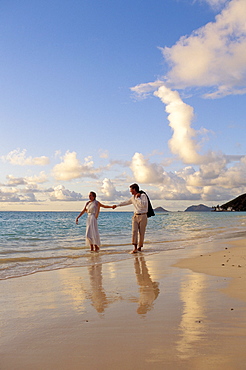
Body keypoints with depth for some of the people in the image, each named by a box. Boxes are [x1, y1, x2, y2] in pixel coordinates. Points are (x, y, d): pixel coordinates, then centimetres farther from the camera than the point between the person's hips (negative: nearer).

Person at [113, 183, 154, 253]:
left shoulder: (143, 195, -9)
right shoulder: (133, 197, 11)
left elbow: (143, 205, -23)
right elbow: (126, 202, 25)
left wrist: (138, 198, -16)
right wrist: (117, 205, 30)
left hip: (142, 216, -5)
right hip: (135, 216, 5)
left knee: (141, 233, 0)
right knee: (134, 231, -10)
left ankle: (139, 247, 15)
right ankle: (135, 248, -16)